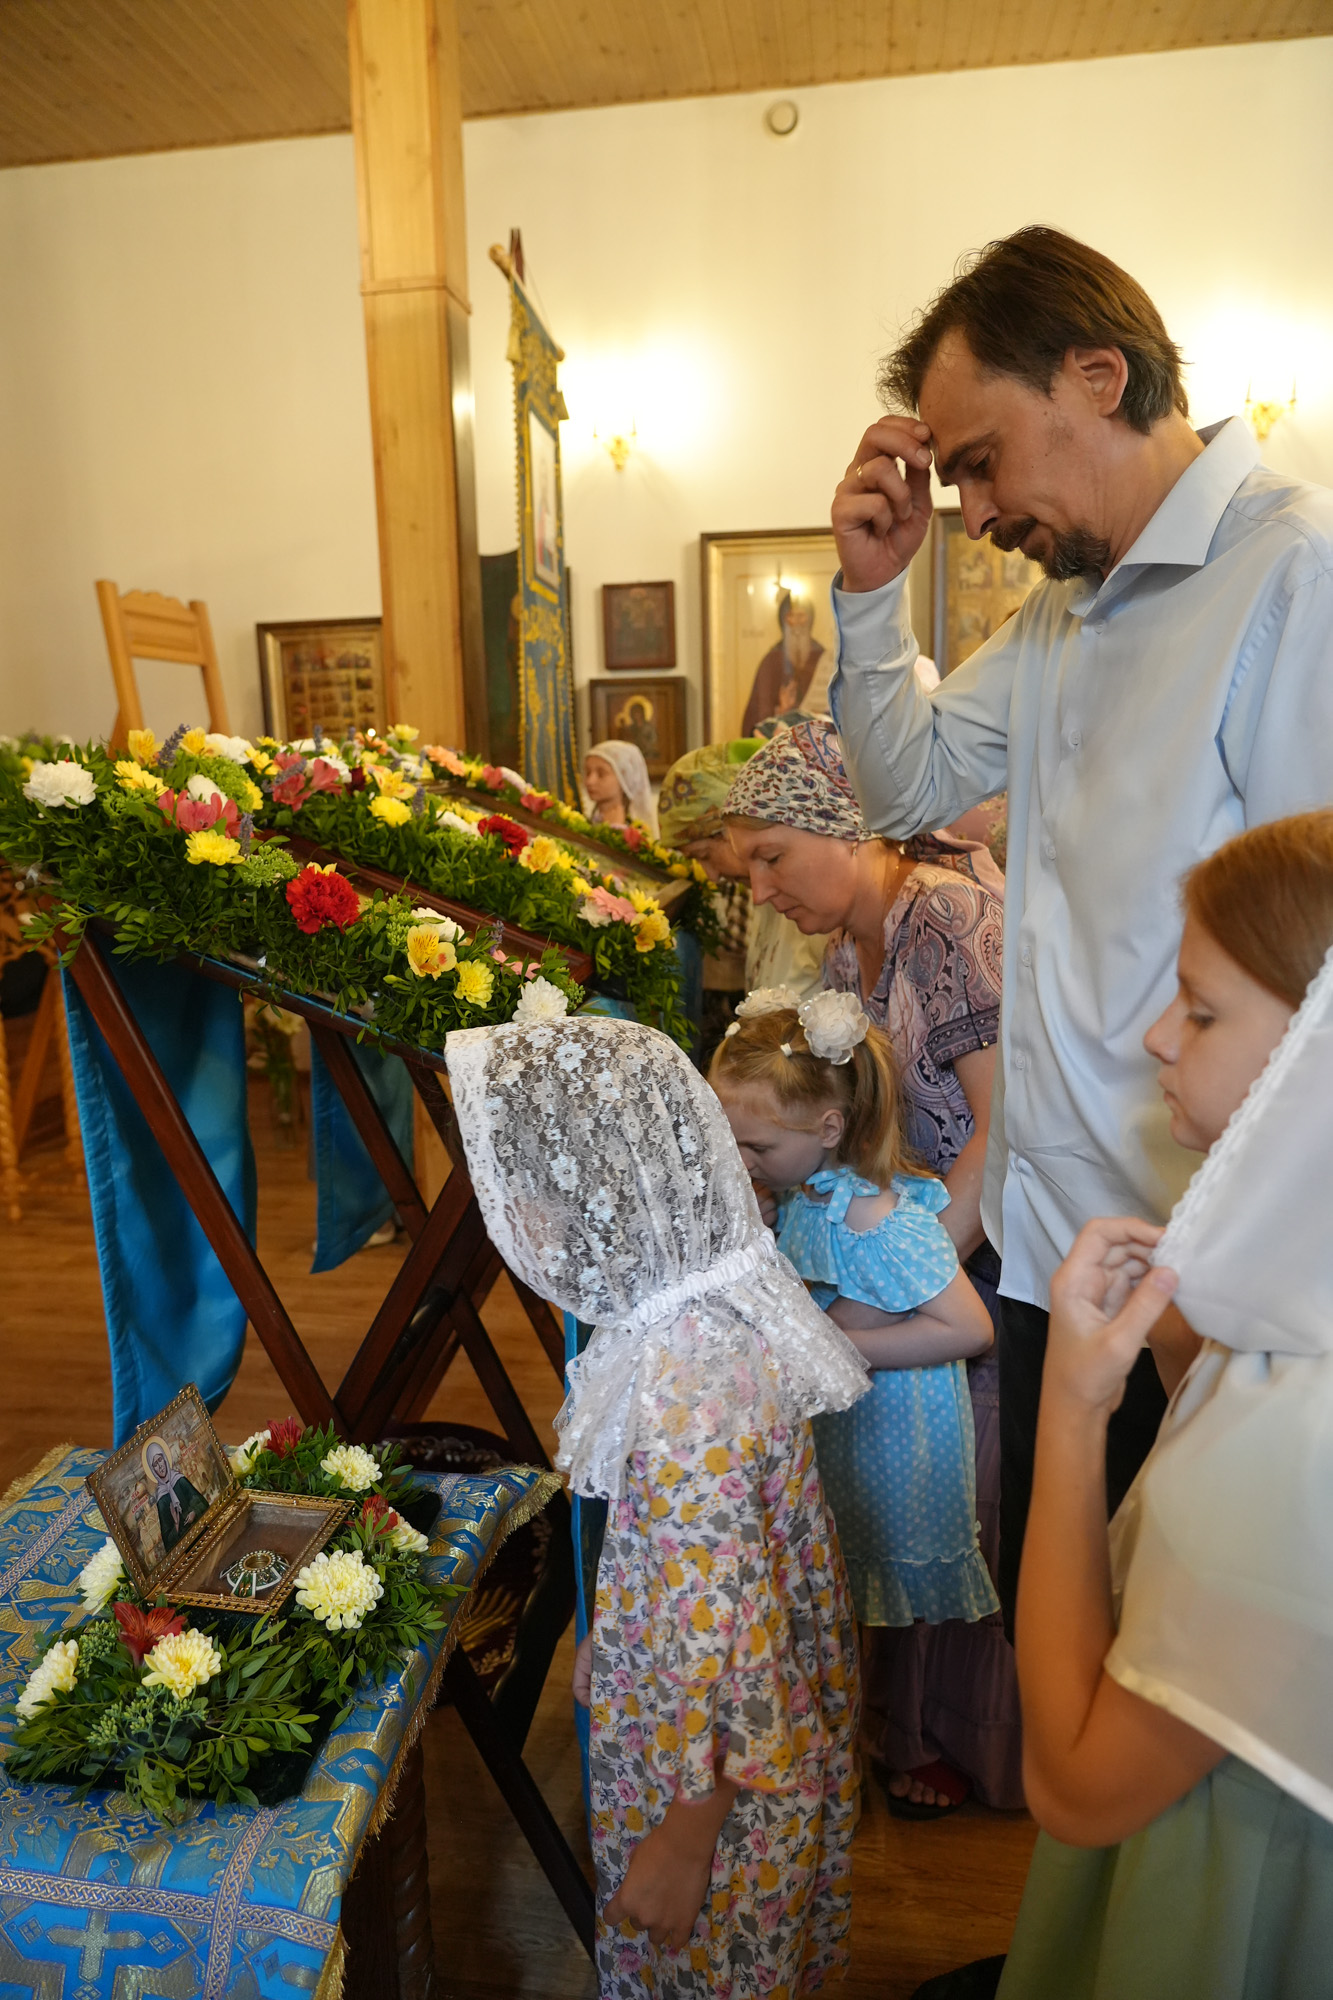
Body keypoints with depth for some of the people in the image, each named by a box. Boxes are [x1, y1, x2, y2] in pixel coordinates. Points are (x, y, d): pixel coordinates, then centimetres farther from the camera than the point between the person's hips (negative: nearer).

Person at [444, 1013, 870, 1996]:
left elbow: (723, 1633, -29)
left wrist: (681, 1845, -15)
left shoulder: (684, 1395, -38)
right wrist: (608, 1635, 17)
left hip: (719, 1772, -7)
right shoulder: (723, 1297, -9)